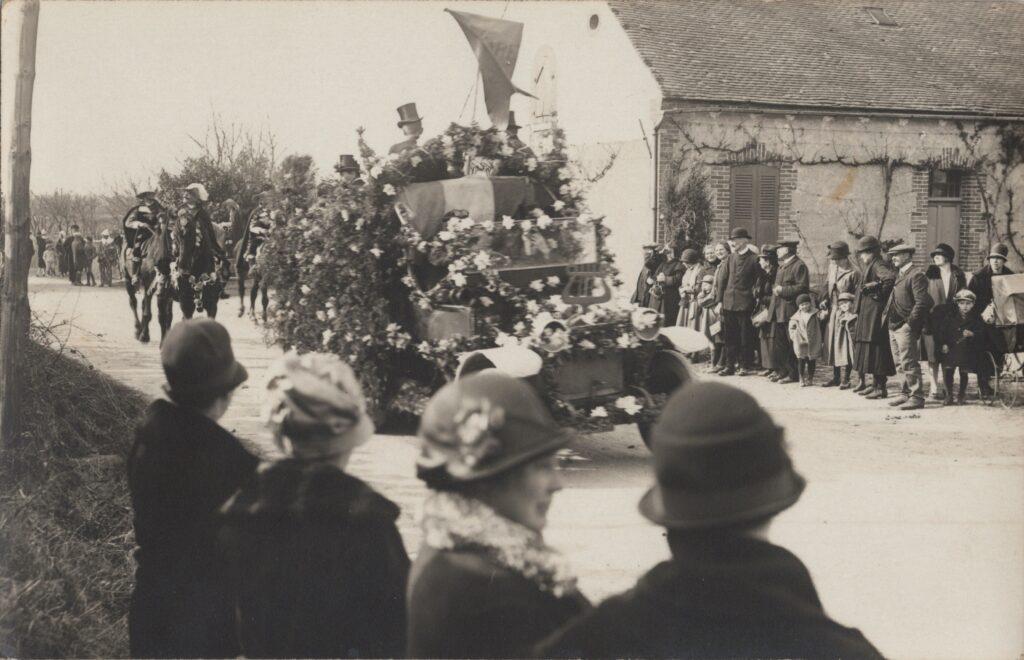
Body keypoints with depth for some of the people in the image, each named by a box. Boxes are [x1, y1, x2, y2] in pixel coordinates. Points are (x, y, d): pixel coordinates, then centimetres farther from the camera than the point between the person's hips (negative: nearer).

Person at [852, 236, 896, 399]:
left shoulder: (878, 266, -15)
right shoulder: (871, 266, 16)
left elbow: (891, 277, -32)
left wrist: (879, 292, -21)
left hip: (875, 313, -10)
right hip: (868, 315, 10)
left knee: (876, 348, -7)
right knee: (870, 349, 14)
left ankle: (881, 388, -4)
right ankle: (876, 384, 22)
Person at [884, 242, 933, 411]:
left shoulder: (916, 275, -11)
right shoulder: (899, 274, 19)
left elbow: (922, 302, -17)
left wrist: (910, 323, -18)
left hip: (906, 327, -10)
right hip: (894, 327, 10)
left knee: (909, 363, -9)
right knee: (900, 364, 14)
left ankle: (917, 397, -6)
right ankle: (905, 394, 21)